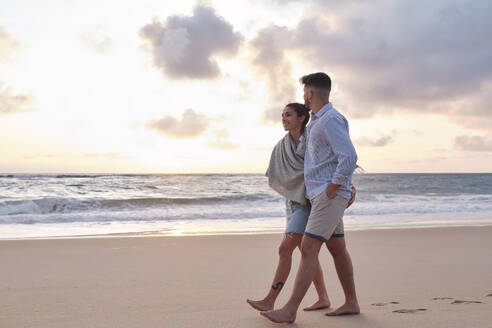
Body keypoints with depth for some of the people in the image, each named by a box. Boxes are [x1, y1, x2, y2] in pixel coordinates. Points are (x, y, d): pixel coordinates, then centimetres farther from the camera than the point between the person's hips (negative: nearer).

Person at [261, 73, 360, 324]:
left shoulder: (331, 120, -14)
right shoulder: (315, 121, 18)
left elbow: (349, 158, -22)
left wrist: (330, 191, -20)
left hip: (330, 195, -10)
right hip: (319, 194, 10)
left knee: (308, 249, -13)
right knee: (337, 249, 13)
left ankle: (290, 310, -13)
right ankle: (351, 303, 22)